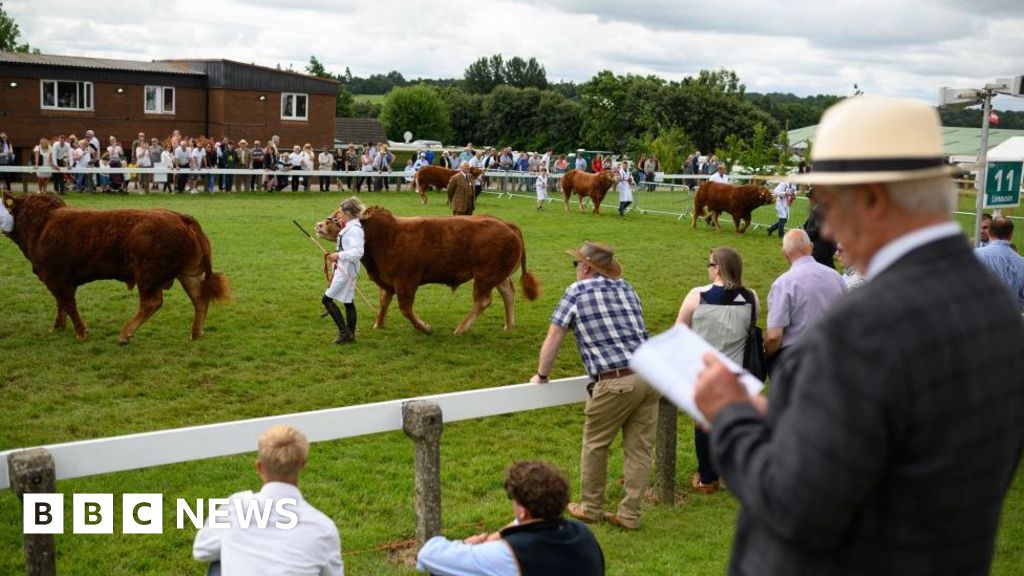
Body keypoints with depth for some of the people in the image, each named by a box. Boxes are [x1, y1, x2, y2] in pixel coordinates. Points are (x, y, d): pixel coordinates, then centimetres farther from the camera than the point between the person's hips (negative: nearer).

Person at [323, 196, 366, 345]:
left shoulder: (354, 229, -19)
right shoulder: (349, 227, 11)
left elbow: (357, 252, -29)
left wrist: (338, 256, -31)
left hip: (346, 270, -10)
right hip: (344, 269, 10)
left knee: (327, 299, -8)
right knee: (348, 301, 13)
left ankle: (344, 332, -5)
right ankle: (350, 335, 20)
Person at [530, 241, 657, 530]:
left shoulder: (577, 291, 2)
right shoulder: (626, 288, 18)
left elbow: (553, 339, 5)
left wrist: (541, 376, 18)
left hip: (616, 381, -6)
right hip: (650, 374, 6)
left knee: (595, 445, 11)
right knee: (639, 448, 9)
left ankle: (590, 508, 23)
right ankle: (630, 514, 15)